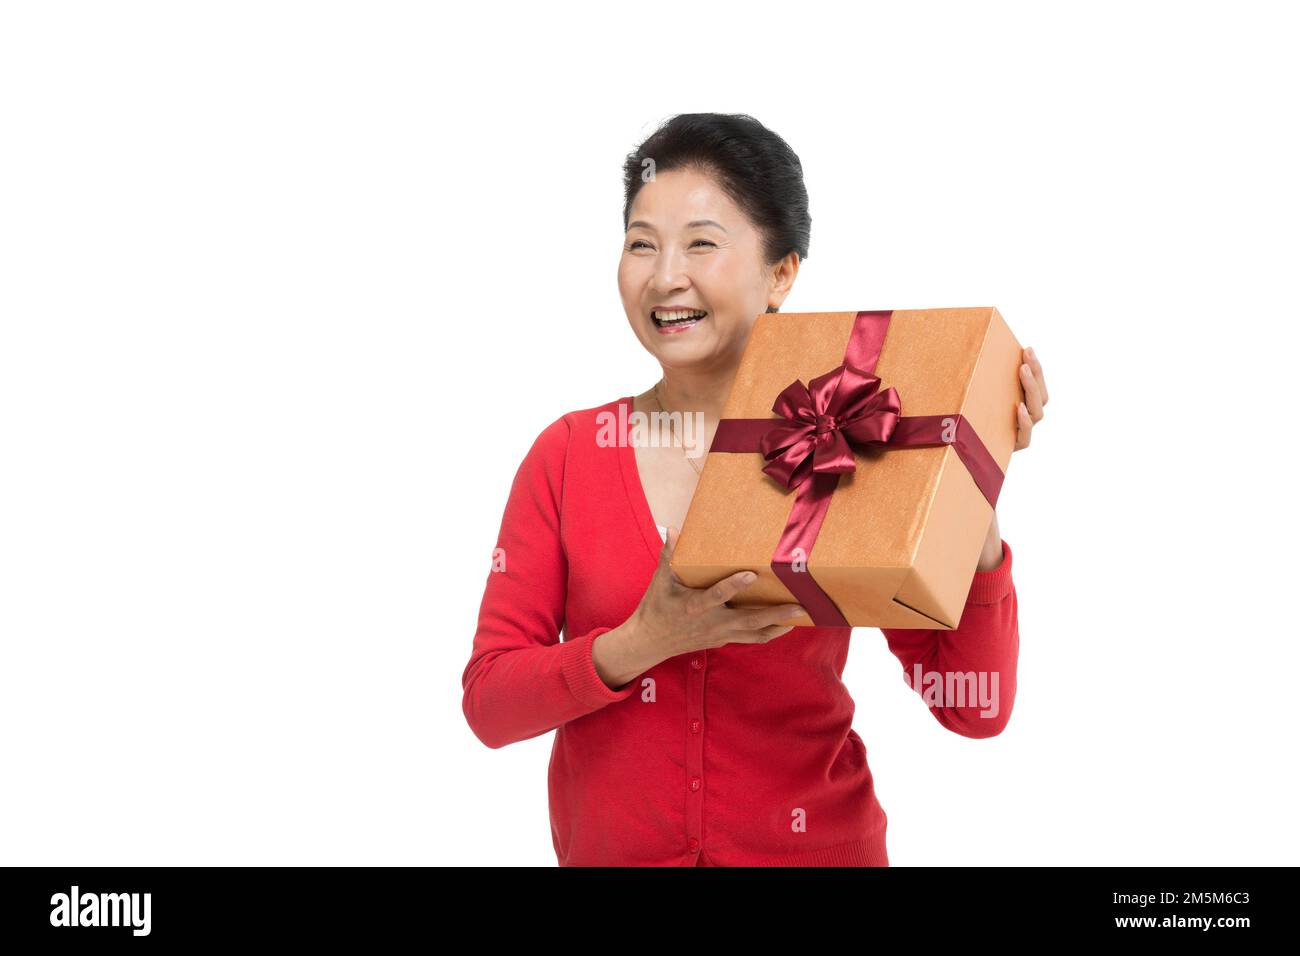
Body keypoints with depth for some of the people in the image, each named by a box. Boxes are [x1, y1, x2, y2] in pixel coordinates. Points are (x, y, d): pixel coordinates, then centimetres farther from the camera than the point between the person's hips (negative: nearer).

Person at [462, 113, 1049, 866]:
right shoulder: (568, 454, -5)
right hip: (609, 847, 1)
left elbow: (976, 710, -12)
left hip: (812, 846, -1)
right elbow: (488, 701, -7)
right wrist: (645, 643, -22)